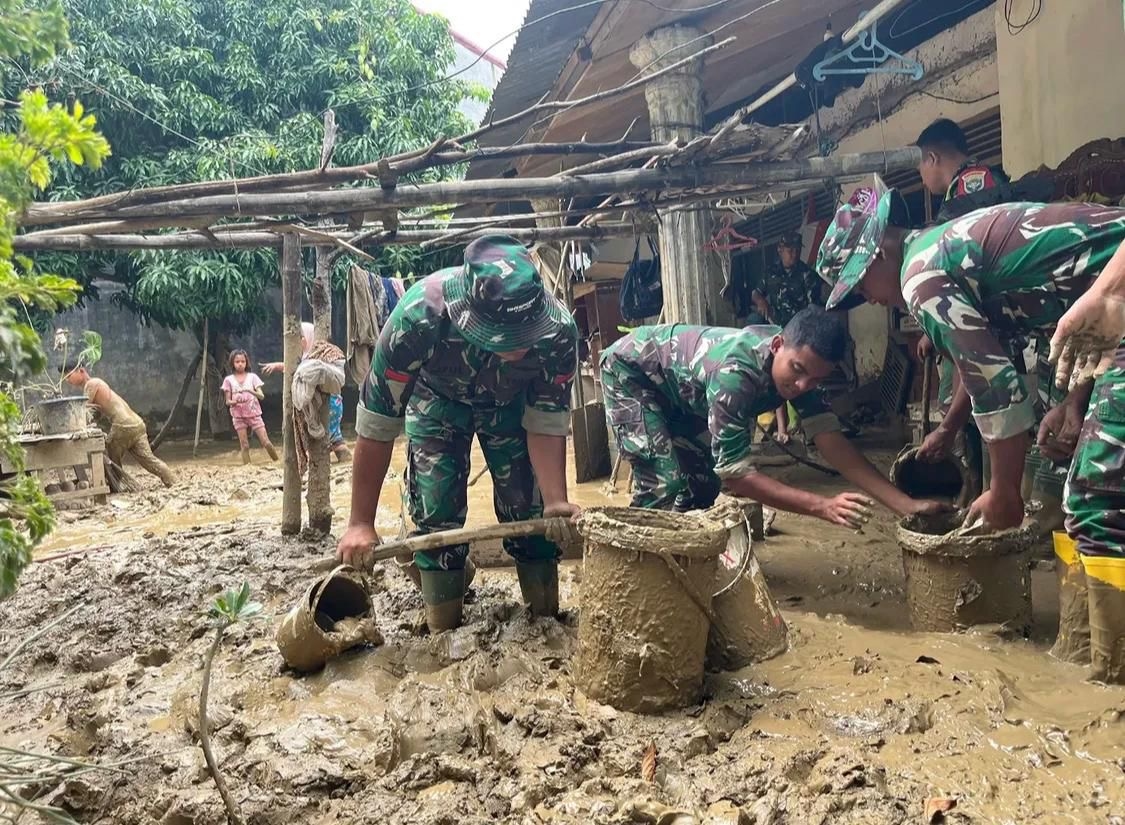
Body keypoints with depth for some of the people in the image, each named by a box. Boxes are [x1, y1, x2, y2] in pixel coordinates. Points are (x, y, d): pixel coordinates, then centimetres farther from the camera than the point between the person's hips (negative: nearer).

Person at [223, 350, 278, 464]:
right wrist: (233, 402, -22)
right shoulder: (229, 379, 2)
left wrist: (251, 391, -27)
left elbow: (262, 396, -8)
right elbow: (227, 401, 1)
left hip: (254, 414, -1)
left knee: (266, 443, -6)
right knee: (244, 446, -1)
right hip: (238, 416, 1)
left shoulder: (252, 377, 1)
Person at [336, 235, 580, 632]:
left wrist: (556, 501, -36)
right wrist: (361, 523, -27)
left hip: (511, 400, 1)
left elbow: (546, 425, -22)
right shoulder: (418, 316, -42)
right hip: (437, 396, -1)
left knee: (528, 505, -4)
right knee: (435, 511, -8)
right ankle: (443, 635, 9)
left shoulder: (558, 330, -37)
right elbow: (376, 425, -32)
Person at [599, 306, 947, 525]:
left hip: (677, 390, 8)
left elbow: (831, 440, -20)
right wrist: (823, 506, -47)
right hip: (630, 369, -8)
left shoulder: (798, 358, -18)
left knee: (704, 482, 3)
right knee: (665, 485, -20)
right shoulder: (735, 374, -42)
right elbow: (735, 472, -39)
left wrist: (905, 503, -29)